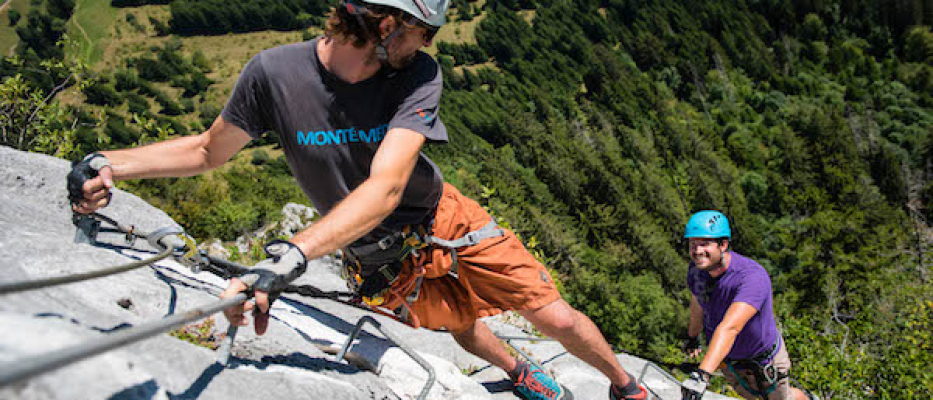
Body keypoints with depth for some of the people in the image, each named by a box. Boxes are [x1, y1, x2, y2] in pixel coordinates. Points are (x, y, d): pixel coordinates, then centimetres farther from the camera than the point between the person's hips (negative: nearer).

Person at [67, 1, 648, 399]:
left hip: (445, 222, 0)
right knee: (462, 327, 19)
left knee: (558, 319, 2)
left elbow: (385, 188, -38)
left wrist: (290, 256, -51)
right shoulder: (275, 73, -23)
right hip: (384, 263, 1)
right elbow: (211, 150, -7)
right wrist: (110, 164, -22)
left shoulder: (419, 76, -25)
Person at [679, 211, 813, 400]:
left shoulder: (753, 277, -39)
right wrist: (692, 337, 20)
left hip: (763, 360, -5)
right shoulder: (697, 268, -19)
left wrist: (702, 375, -63)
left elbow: (729, 328, -52)